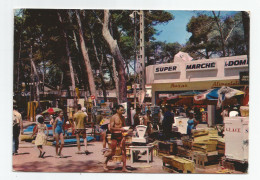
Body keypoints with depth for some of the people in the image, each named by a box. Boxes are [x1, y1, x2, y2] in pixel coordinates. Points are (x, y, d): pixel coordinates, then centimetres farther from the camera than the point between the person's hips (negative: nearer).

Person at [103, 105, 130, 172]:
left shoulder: (122, 118, 11)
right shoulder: (113, 117, -8)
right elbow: (111, 128, -15)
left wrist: (125, 129, 1)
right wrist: (120, 129, -24)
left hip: (121, 135, 6)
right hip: (114, 136, -6)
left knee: (123, 151, 0)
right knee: (113, 152, 1)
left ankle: (124, 168, 7)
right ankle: (105, 163, 28)